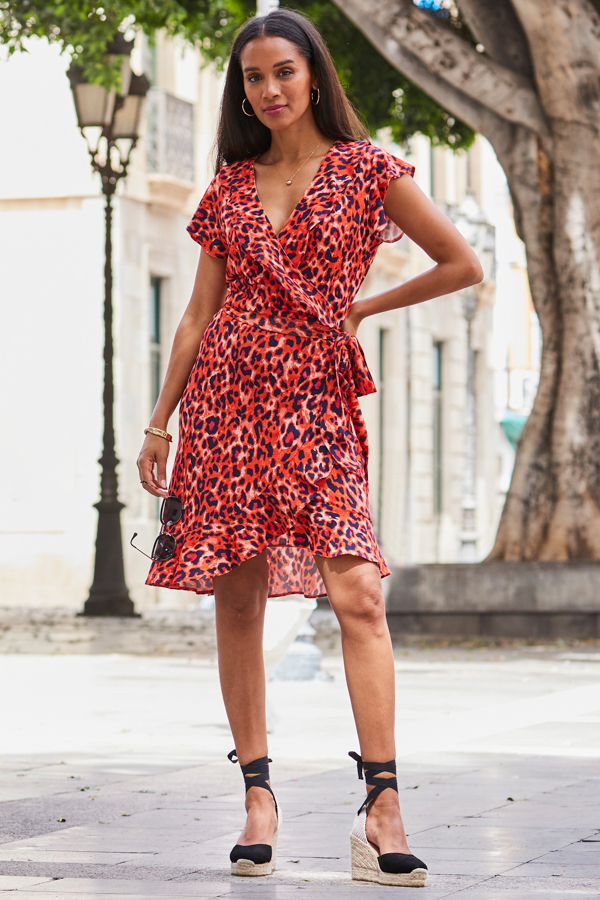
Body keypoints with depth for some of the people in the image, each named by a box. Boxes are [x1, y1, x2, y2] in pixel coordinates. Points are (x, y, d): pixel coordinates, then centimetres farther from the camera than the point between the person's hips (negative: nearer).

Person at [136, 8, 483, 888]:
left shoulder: (366, 169, 3)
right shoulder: (231, 186, 12)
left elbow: (462, 264, 6)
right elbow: (198, 314, 15)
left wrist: (359, 309, 9)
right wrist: (158, 423, 12)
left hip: (317, 403, -3)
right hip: (226, 398, 3)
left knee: (358, 593, -15)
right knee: (237, 601, 1)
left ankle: (382, 810, -17)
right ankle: (258, 798, 9)